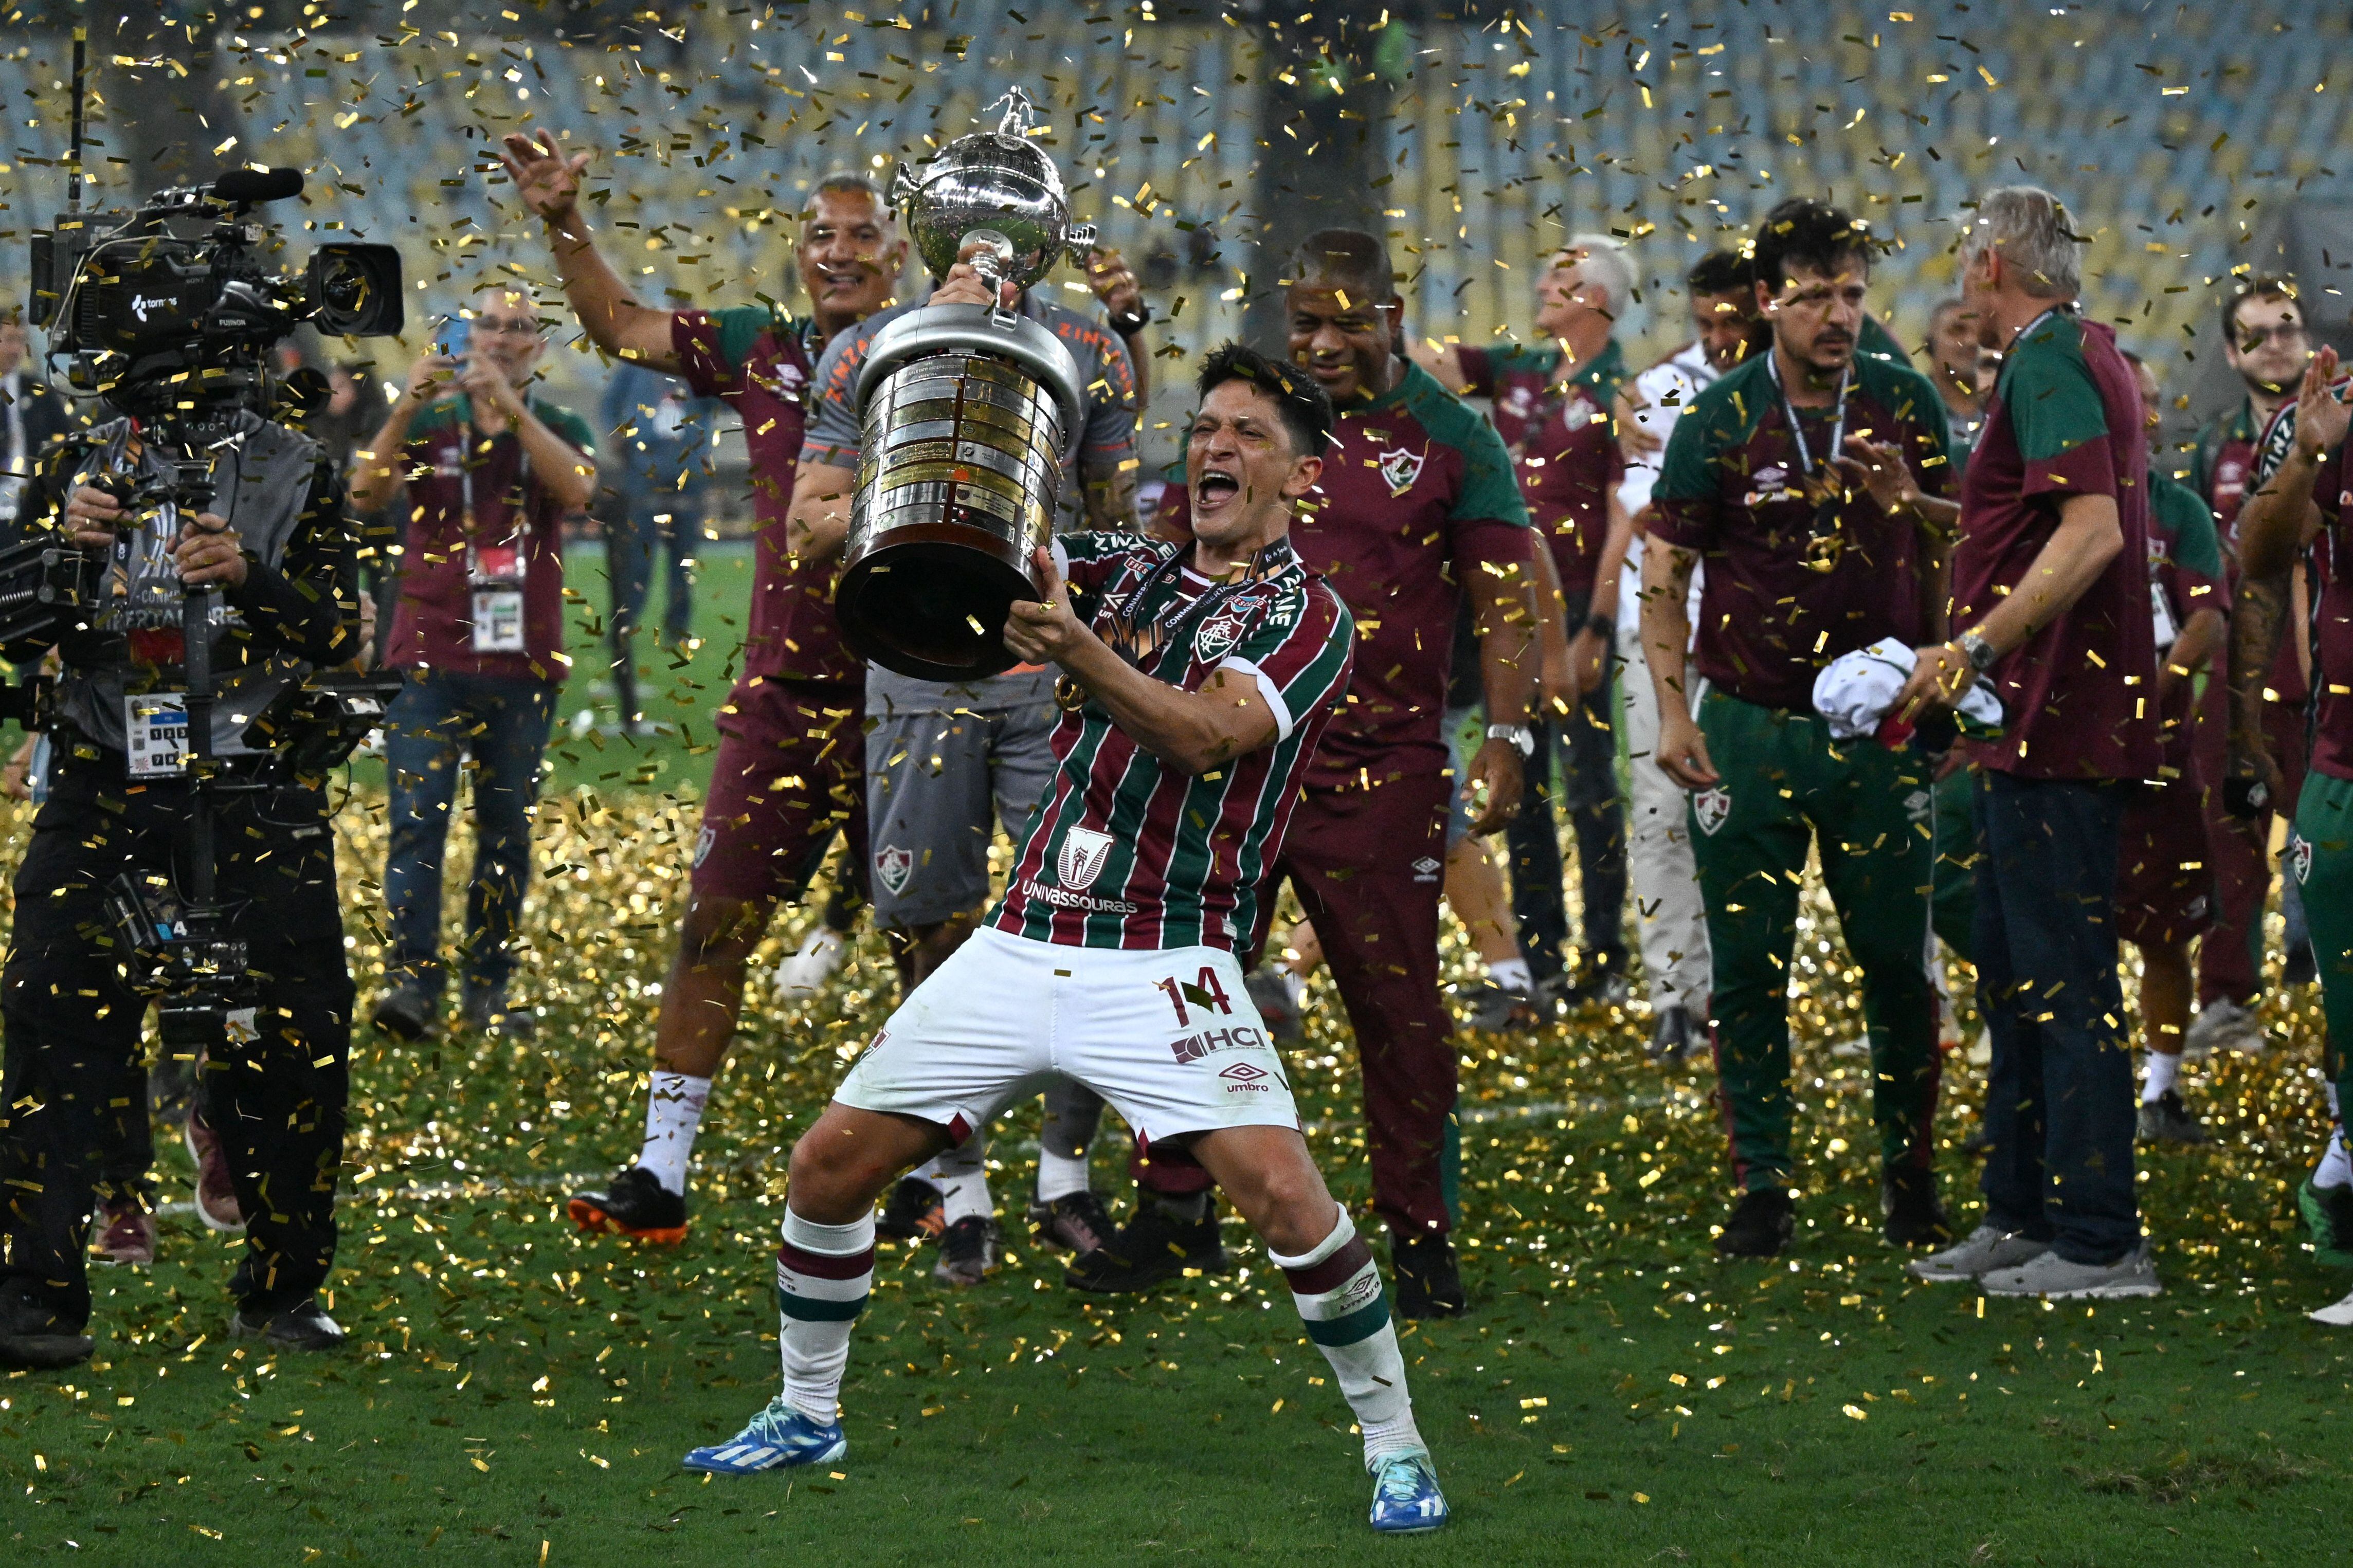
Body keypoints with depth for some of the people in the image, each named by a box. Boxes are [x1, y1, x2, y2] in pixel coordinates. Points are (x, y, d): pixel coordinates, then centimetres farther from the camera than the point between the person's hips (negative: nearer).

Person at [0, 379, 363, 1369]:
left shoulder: (296, 474, 7)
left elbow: (340, 629, -3)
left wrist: (249, 576, -22)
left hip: (257, 792, 0)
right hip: (104, 784, 0)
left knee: (297, 1032, -4)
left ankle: (282, 1292, 12)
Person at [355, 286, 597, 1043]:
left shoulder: (559, 427, 8)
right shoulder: (429, 423, 7)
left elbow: (577, 488, -14)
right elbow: (366, 493, -9)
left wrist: (509, 407, -24)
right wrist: (407, 408, -23)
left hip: (524, 665, 1)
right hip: (430, 660, -1)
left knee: (507, 832, 5)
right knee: (418, 824, -11)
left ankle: (489, 987, 10)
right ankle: (412, 979, -16)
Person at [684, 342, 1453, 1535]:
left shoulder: (1309, 617, -1)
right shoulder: (1128, 572, 16)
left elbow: (1204, 734, -18)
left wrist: (1076, 652, -34)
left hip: (1164, 966, -5)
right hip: (1018, 946, 5)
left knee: (1280, 1190, -23)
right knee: (829, 1164, 3)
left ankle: (1396, 1450, -8)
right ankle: (806, 1416, 23)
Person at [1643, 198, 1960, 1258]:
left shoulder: (1905, 402, 2)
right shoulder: (1720, 418, -2)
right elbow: (1664, 573, 1)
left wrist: (1910, 502, -13)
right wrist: (1674, 711, -7)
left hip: (1879, 723, 1)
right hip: (1750, 725, -1)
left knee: (1898, 962, 2)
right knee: (1749, 969, 1)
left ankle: (1909, 1172, 17)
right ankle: (1760, 1186, 7)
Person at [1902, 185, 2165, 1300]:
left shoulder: (2050, 364, -14)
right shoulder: (2087, 356, 18)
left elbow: (2093, 532, -26)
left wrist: (1977, 647, -27)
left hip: (2057, 727, -11)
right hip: (2049, 722, 11)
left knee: (2064, 979, -9)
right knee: (2015, 978, 16)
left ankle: (2100, 1242, -7)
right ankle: (2021, 1217, 23)